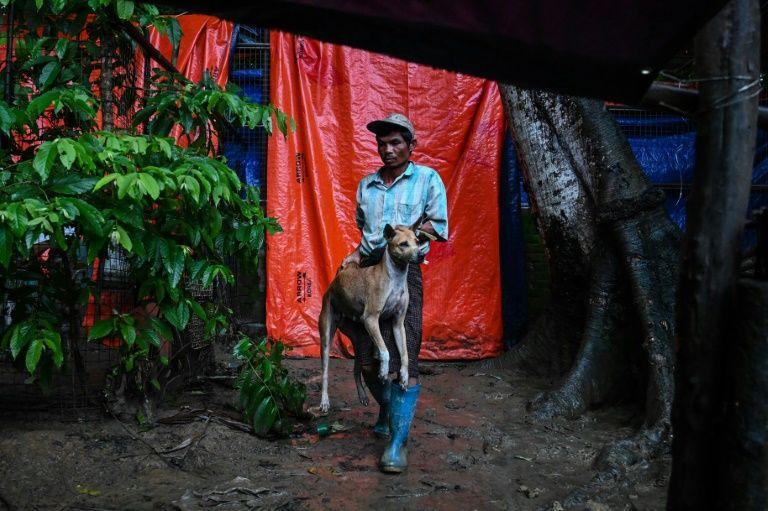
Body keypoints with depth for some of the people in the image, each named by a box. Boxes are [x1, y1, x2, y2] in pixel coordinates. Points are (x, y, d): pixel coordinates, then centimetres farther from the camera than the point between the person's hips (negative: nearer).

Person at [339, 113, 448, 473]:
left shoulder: (427, 178, 7)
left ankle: (397, 442, -7)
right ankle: (387, 413, 35)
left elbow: (438, 227, 1)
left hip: (405, 272, -4)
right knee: (368, 357, 8)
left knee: (404, 359, -10)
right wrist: (358, 255, 8)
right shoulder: (366, 185, 18)